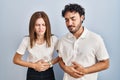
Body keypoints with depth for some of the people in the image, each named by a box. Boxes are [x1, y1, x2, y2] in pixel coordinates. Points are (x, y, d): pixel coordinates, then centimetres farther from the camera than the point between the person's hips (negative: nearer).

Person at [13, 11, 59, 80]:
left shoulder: (53, 39, -15)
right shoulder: (27, 40, -14)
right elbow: (16, 60, -5)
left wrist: (50, 63, -14)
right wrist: (34, 65, -12)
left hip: (48, 74, 1)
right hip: (32, 74, 0)